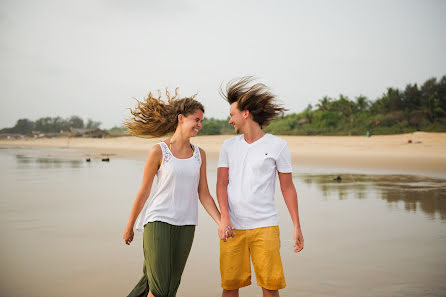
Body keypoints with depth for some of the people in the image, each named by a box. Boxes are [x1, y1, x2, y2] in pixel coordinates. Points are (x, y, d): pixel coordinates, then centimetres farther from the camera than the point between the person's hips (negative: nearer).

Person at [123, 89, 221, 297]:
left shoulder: (199, 154, 8)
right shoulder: (159, 151, -4)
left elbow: (204, 195, 10)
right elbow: (143, 192, 3)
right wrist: (129, 227, 11)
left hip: (185, 225, 5)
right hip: (158, 221, -4)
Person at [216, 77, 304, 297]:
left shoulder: (277, 146, 1)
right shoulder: (228, 146, 11)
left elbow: (287, 188, 4)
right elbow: (222, 184, 6)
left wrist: (297, 226, 2)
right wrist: (224, 217, -10)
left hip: (265, 226, -2)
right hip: (232, 228, 3)